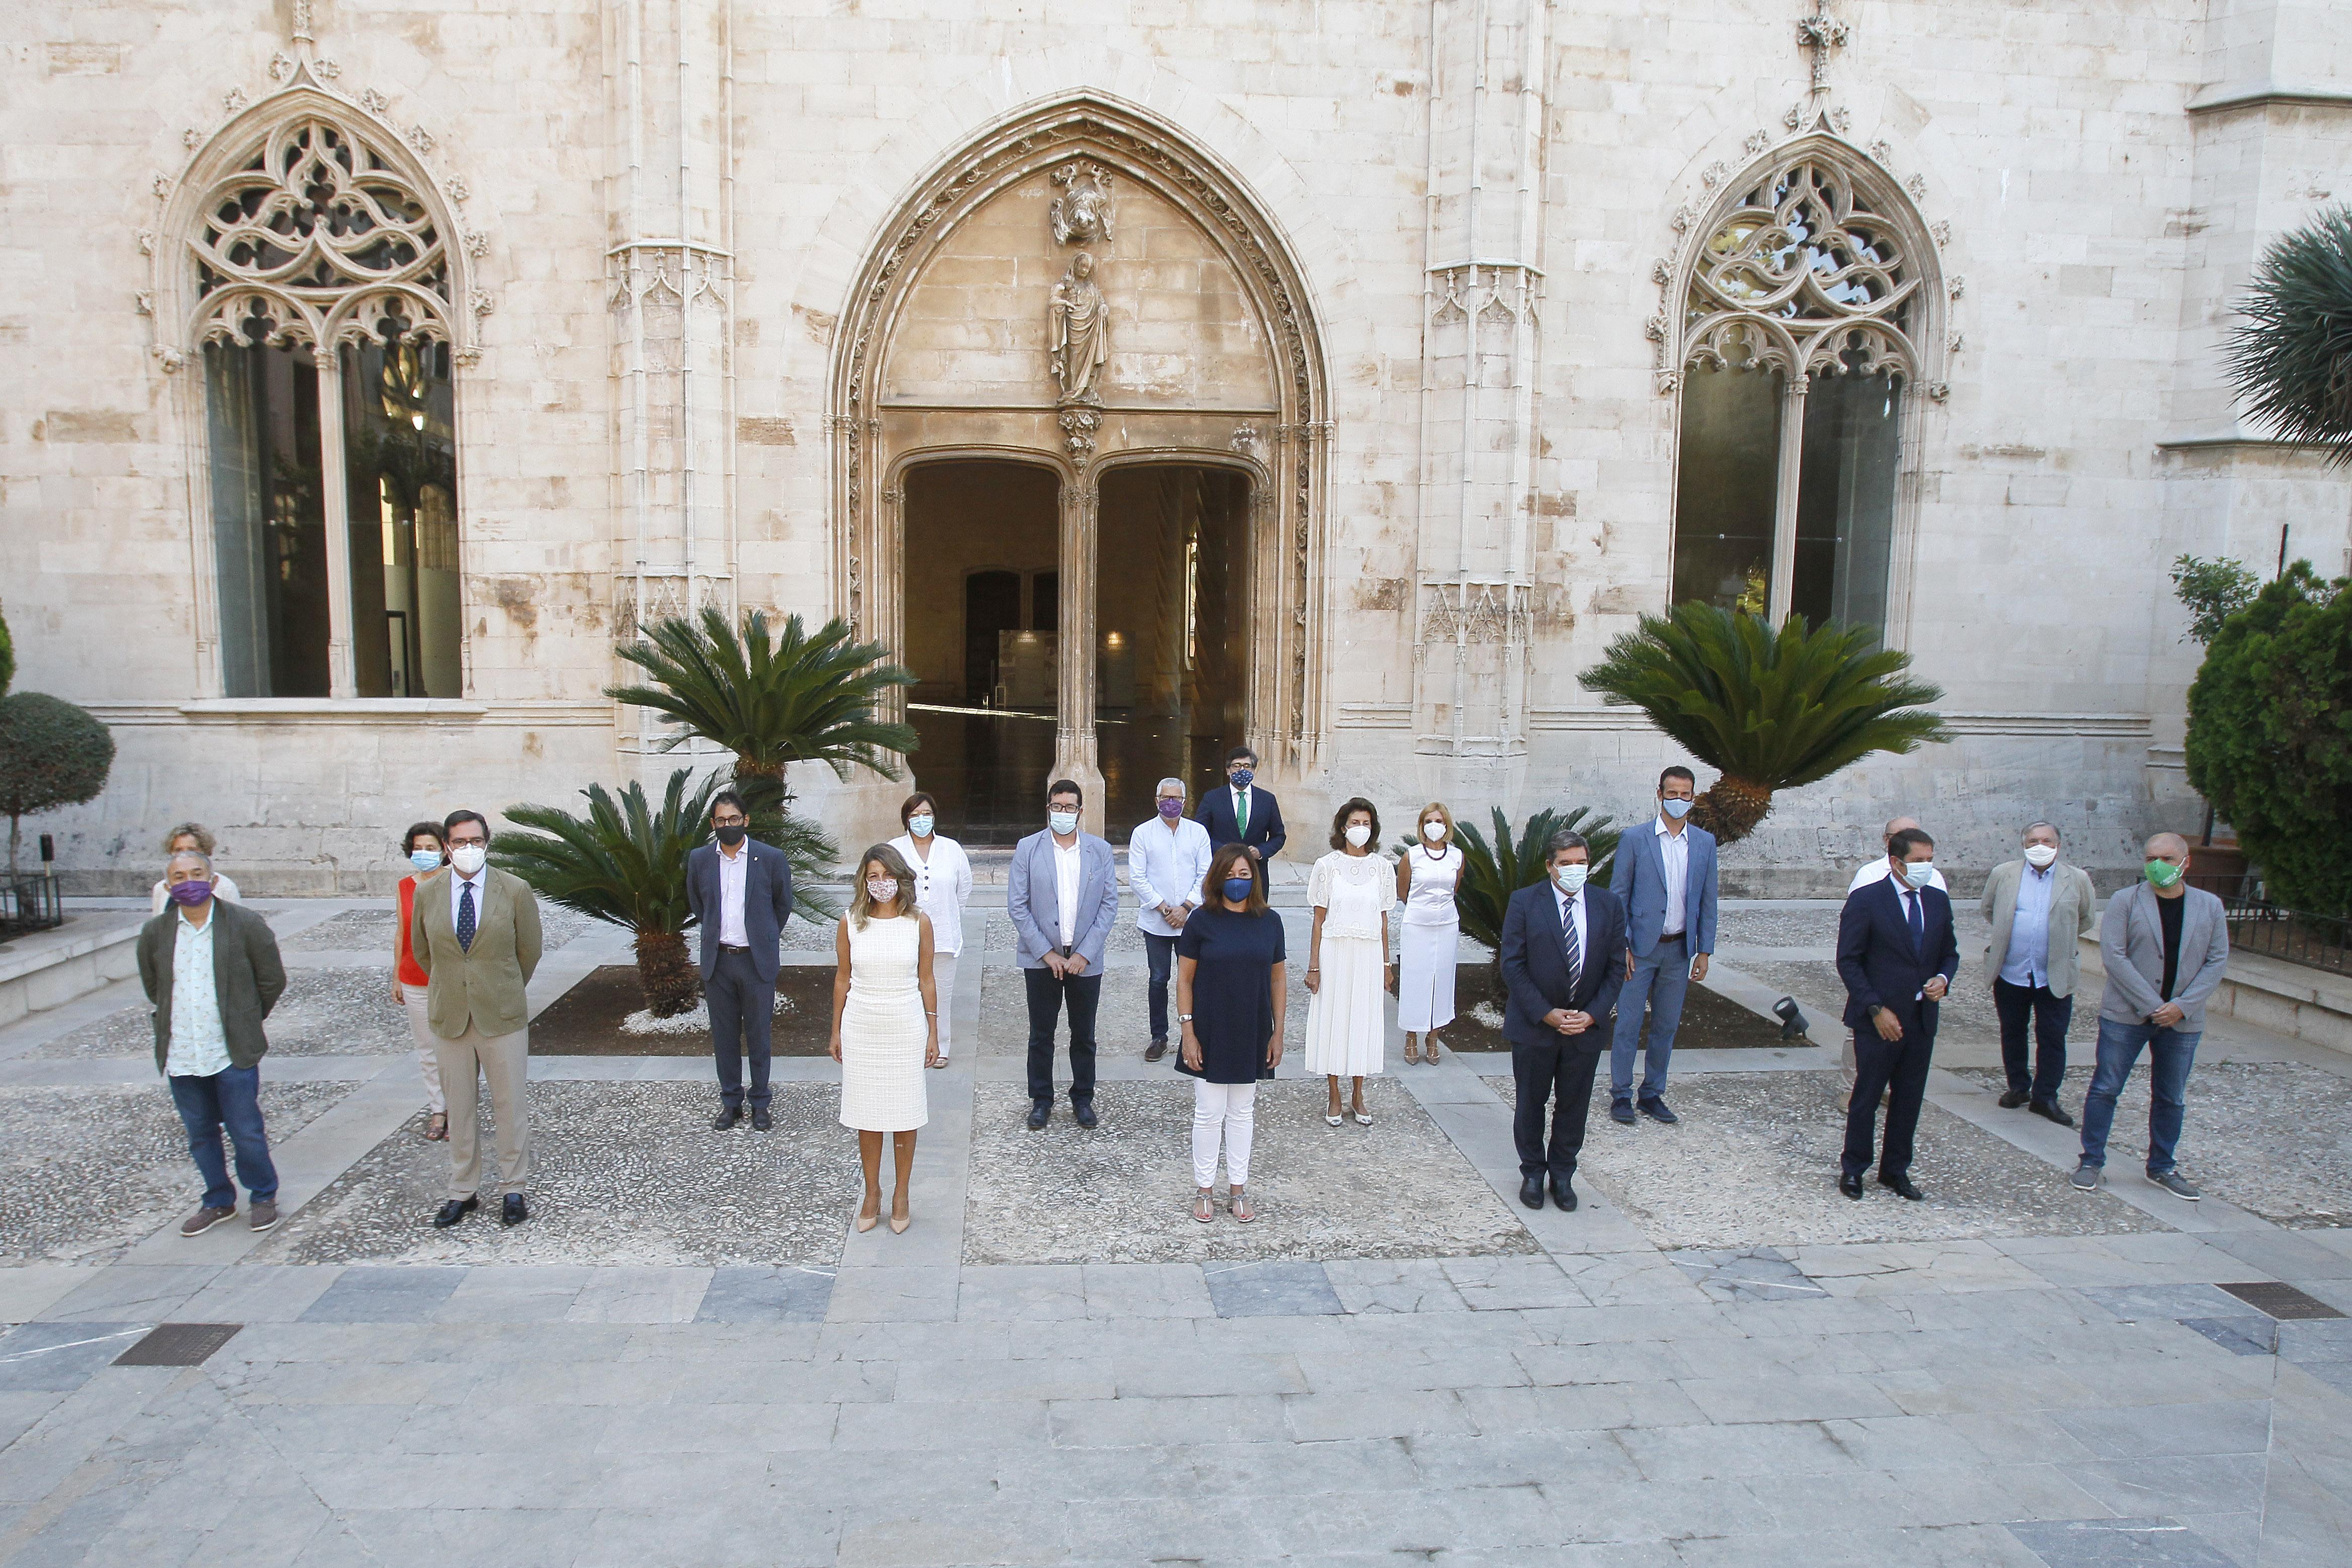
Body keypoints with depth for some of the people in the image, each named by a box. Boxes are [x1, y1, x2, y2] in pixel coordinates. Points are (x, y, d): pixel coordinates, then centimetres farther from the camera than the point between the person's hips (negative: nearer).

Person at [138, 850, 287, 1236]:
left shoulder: (246, 925, -8)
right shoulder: (155, 933, 1)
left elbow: (273, 981, 1)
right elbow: (153, 987, 17)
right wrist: (177, 1022, 16)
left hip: (233, 1054, -3)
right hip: (181, 1056, 3)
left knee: (247, 1133, 3)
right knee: (200, 1136, 14)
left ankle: (263, 1197, 23)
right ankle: (218, 1201, 30)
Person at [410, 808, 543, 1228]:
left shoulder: (515, 890, -5)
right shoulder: (427, 895, 1)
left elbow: (529, 951, 4)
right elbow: (421, 951, 15)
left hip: (503, 1018, -2)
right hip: (450, 1018, 2)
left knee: (511, 1107, 5)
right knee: (460, 1110, 11)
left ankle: (513, 1190, 19)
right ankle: (463, 1192, 23)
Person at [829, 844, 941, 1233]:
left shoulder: (919, 922, -3)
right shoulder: (850, 923, -2)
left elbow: (927, 979, 2)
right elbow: (843, 979, 6)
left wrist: (933, 1032, 4)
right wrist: (836, 1031, 8)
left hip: (906, 1027, -1)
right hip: (861, 1027, 1)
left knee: (904, 1113, 6)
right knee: (867, 1114, 8)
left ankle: (901, 1195, 19)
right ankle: (872, 1193, 23)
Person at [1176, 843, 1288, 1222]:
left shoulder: (1269, 922, 0)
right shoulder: (1202, 921, -8)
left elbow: (1279, 978, 6)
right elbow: (1184, 980, -5)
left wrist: (1277, 1033, 4)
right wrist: (1188, 1031, -10)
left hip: (1251, 1036, 3)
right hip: (1210, 1036, -2)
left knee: (1242, 1113, 13)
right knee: (1209, 1114, 5)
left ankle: (1238, 1190, 26)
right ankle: (1205, 1190, 21)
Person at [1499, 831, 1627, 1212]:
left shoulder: (1609, 905, 0)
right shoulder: (1524, 902, -8)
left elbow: (1616, 967, 1)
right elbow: (1513, 965, -9)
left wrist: (1592, 1015, -10)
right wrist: (1545, 1013, -15)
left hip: (1587, 1025, 2)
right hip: (1534, 1024, -2)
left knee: (1574, 1106, 12)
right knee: (1531, 1104, 11)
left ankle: (1563, 1175, 29)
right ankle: (1533, 1173, 28)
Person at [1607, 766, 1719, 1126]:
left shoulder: (1705, 842, 5)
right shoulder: (1635, 839, -5)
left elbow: (1707, 900, 8)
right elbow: (1618, 896, -3)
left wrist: (1704, 951, 4)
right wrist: (1621, 946, -9)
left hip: (1679, 949, 3)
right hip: (1640, 948, -3)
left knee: (1666, 1027, 10)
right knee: (1628, 1024, 1)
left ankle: (1653, 1095, 22)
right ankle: (1621, 1095, 12)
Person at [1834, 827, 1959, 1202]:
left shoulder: (1938, 900, 7)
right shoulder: (1866, 901, -10)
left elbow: (1949, 953, 17)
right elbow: (1848, 961, -10)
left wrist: (1943, 979, -5)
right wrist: (1876, 1009, -15)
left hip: (1922, 1018, 5)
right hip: (1879, 1019, -5)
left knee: (1909, 1099, 11)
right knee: (1866, 1097, 4)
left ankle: (1896, 1170, 24)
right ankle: (1853, 1169, 19)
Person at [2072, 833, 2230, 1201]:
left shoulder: (2210, 907, 4)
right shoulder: (2125, 901, -5)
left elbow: (2218, 962, 1)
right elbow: (2114, 956, -11)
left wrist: (2182, 1006, -11)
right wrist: (2151, 1005, -16)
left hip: (2182, 1020, 3)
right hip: (2126, 1015, -3)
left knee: (2172, 1098, 12)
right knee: (2105, 1089, 1)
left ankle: (2163, 1167, 26)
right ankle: (2092, 1161, 12)